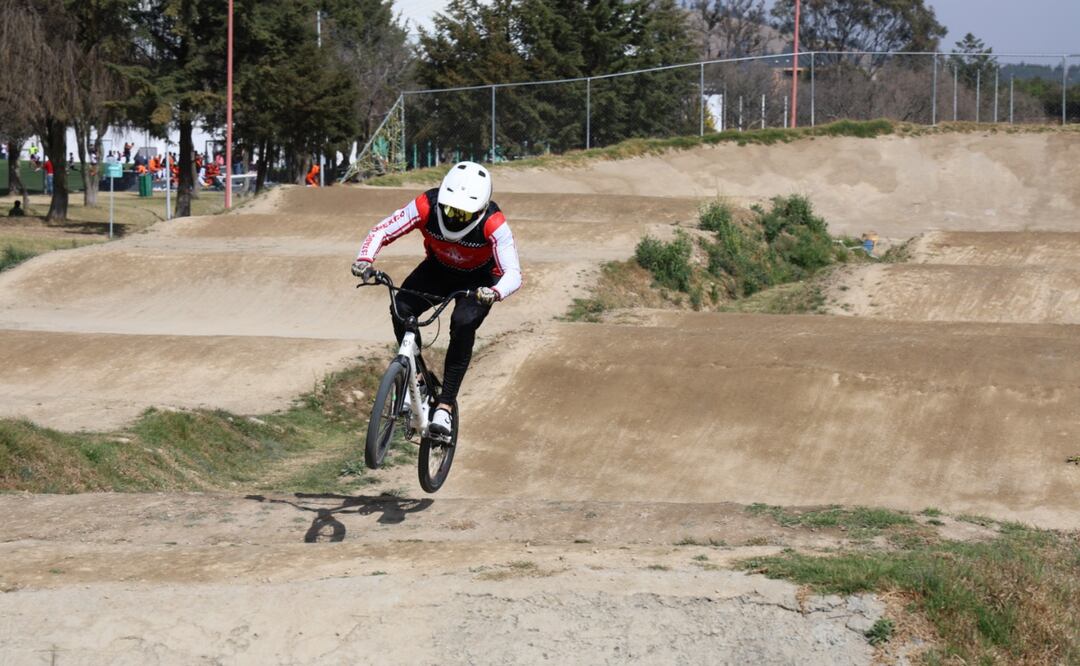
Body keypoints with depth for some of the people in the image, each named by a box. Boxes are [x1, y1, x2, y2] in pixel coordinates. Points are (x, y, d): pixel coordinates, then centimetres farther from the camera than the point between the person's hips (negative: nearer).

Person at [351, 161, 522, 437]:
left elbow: (513, 274, -37)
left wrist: (495, 293, -60)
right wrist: (364, 260, -42)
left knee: (463, 324, -30)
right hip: (438, 268, 2)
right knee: (401, 308, -24)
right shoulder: (426, 206, -29)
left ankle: (445, 406, -23)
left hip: (478, 279, -2)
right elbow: (381, 231, -22)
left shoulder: (493, 224, -34)